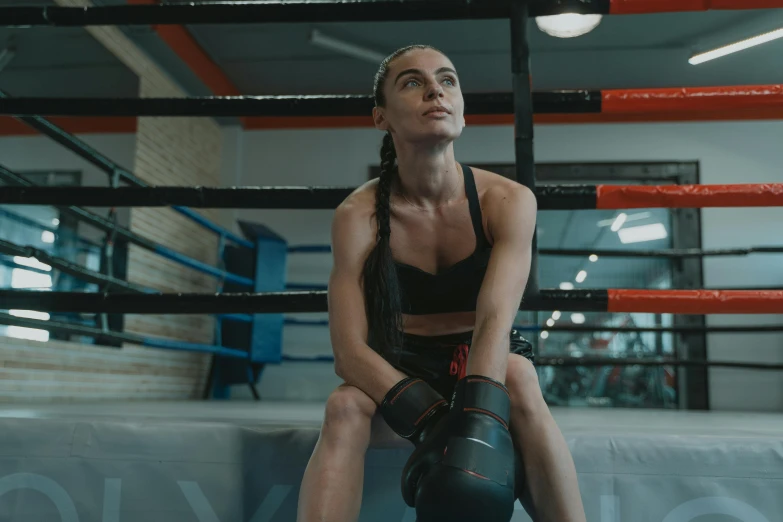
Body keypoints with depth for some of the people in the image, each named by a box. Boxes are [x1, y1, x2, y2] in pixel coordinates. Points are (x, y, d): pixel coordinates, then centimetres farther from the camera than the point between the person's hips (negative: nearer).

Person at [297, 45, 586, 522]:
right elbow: (349, 349, -21)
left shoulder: (508, 201, -14)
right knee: (345, 406, -32)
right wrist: (434, 422, -38)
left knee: (518, 380, -35)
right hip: (401, 368, 1)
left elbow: (495, 321, -27)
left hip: (482, 363, 0)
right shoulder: (359, 215, -13)